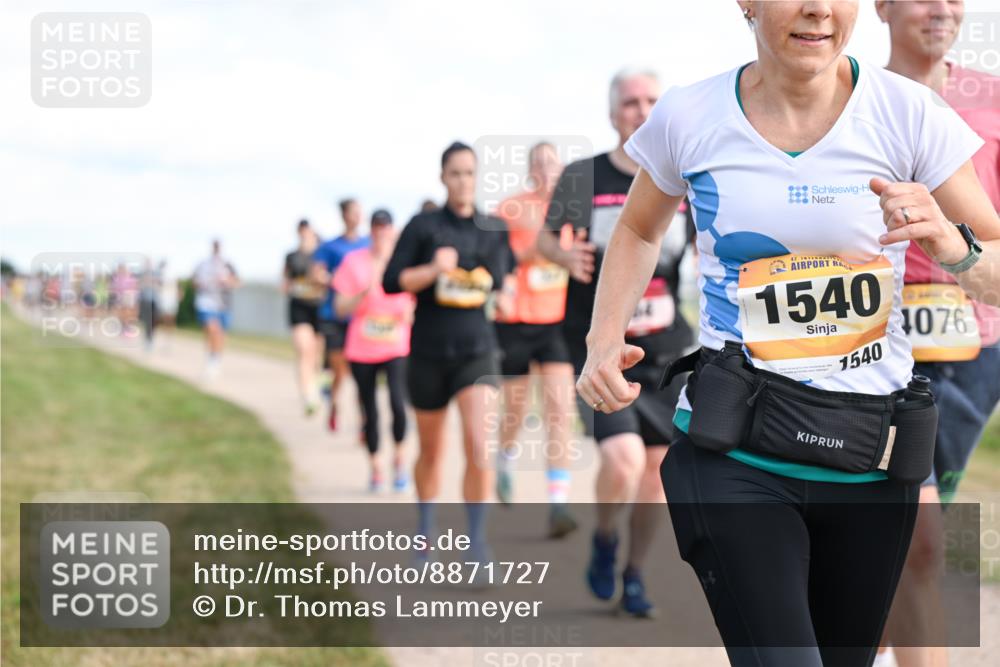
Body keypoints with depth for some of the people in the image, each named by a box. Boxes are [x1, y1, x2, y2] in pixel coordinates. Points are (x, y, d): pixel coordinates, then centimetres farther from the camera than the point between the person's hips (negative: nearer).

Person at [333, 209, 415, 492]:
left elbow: (416, 305, 11)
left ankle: (398, 457, 3)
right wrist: (365, 293, -17)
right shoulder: (354, 261, 2)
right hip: (361, 349, 1)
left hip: (396, 348, -1)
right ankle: (375, 467, 24)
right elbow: (341, 308, 0)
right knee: (370, 413, 5)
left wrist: (409, 313, -11)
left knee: (398, 403, -20)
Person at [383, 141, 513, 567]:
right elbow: (392, 281, -7)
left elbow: (507, 278, 22)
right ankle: (425, 532, 36)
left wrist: (501, 291, 1)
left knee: (479, 447, -18)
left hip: (477, 351, 0)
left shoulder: (496, 230, 6)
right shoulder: (423, 226, -1)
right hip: (429, 352, 0)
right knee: (431, 452, 13)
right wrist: (433, 270, -21)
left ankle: (477, 541, -6)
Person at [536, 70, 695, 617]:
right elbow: (545, 237, 9)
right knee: (623, 458, -19)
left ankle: (634, 574, 29)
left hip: (666, 347, 3)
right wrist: (566, 256, -12)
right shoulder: (583, 177, -4)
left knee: (657, 466, 8)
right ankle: (603, 540, 12)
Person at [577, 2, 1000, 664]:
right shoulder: (688, 118, -3)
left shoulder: (909, 113, -5)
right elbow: (639, 231, 17)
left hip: (870, 460, 2)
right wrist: (605, 340, 1)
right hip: (734, 454, -2)